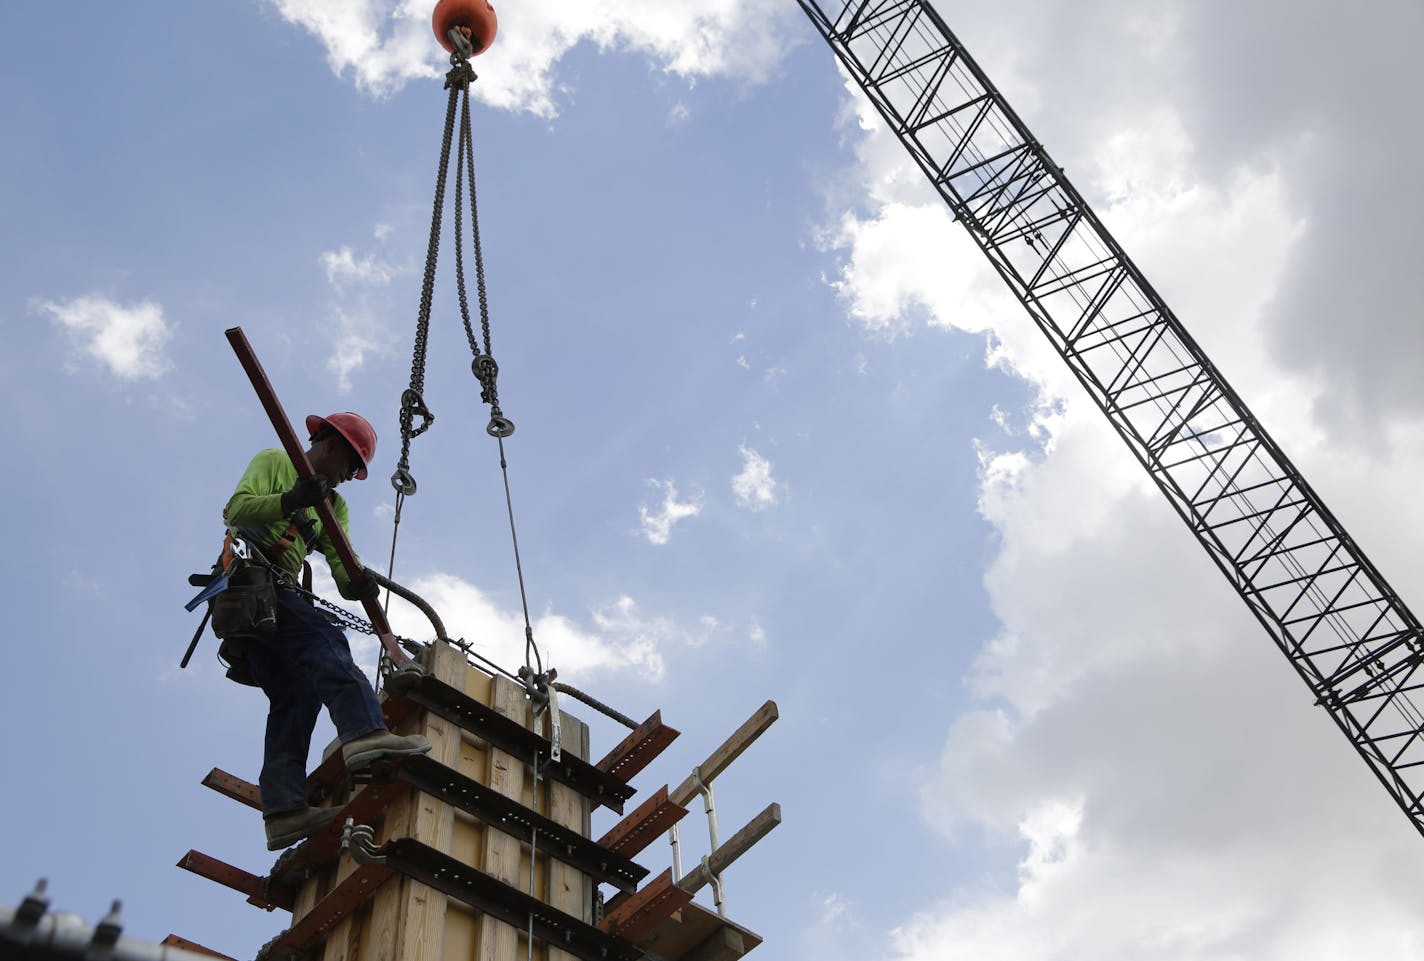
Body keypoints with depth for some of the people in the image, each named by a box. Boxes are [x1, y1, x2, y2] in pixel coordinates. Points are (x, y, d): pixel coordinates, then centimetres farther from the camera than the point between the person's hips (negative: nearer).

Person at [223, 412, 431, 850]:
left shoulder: (334, 506, 26)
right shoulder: (273, 462, 10)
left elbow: (343, 574, 12)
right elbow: (237, 510, -9)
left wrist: (358, 583, -12)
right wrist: (289, 501, -25)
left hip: (279, 591, 8)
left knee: (294, 694, -7)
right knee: (322, 641, -28)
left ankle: (283, 810, -17)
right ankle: (366, 732, -48)